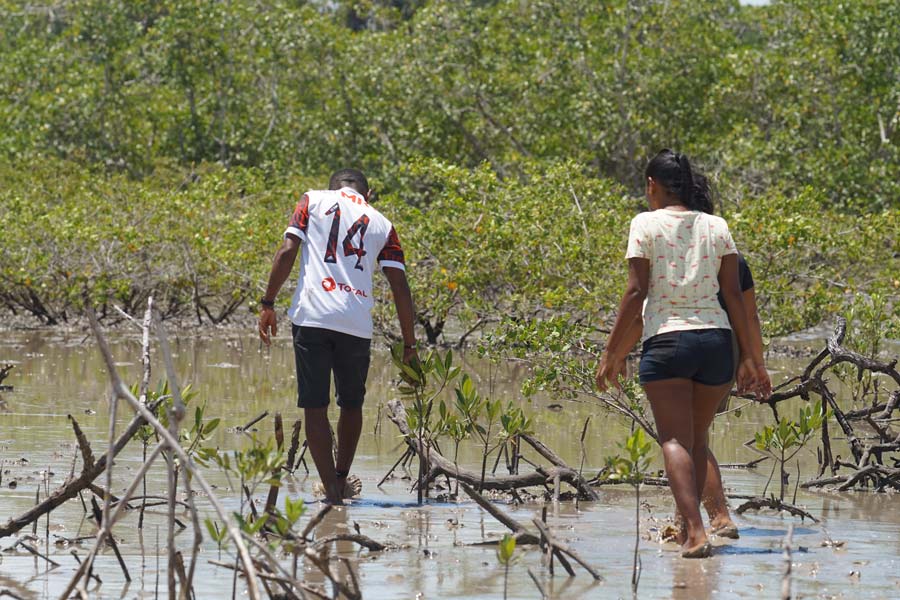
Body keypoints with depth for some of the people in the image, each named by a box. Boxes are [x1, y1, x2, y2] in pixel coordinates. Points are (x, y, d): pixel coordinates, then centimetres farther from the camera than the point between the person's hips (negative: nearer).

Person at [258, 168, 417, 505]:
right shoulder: (381, 224, 16)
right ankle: (342, 480, 27)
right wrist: (409, 342, 14)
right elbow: (400, 286, 9)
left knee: (314, 405, 3)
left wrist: (268, 304, 4)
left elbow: (287, 252, 1)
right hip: (357, 323, 2)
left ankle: (331, 488, -5)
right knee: (352, 404, 21)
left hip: (312, 316, -2)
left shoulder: (314, 201, 14)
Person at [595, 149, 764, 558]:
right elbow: (733, 294, 5)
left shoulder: (646, 225, -1)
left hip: (666, 340, -4)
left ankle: (696, 531, -23)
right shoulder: (716, 227, 9)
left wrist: (614, 350, -2)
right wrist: (747, 356, 8)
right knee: (697, 436, 18)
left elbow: (636, 292, -7)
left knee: (675, 438, -7)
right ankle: (686, 523, 27)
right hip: (716, 340, 4)